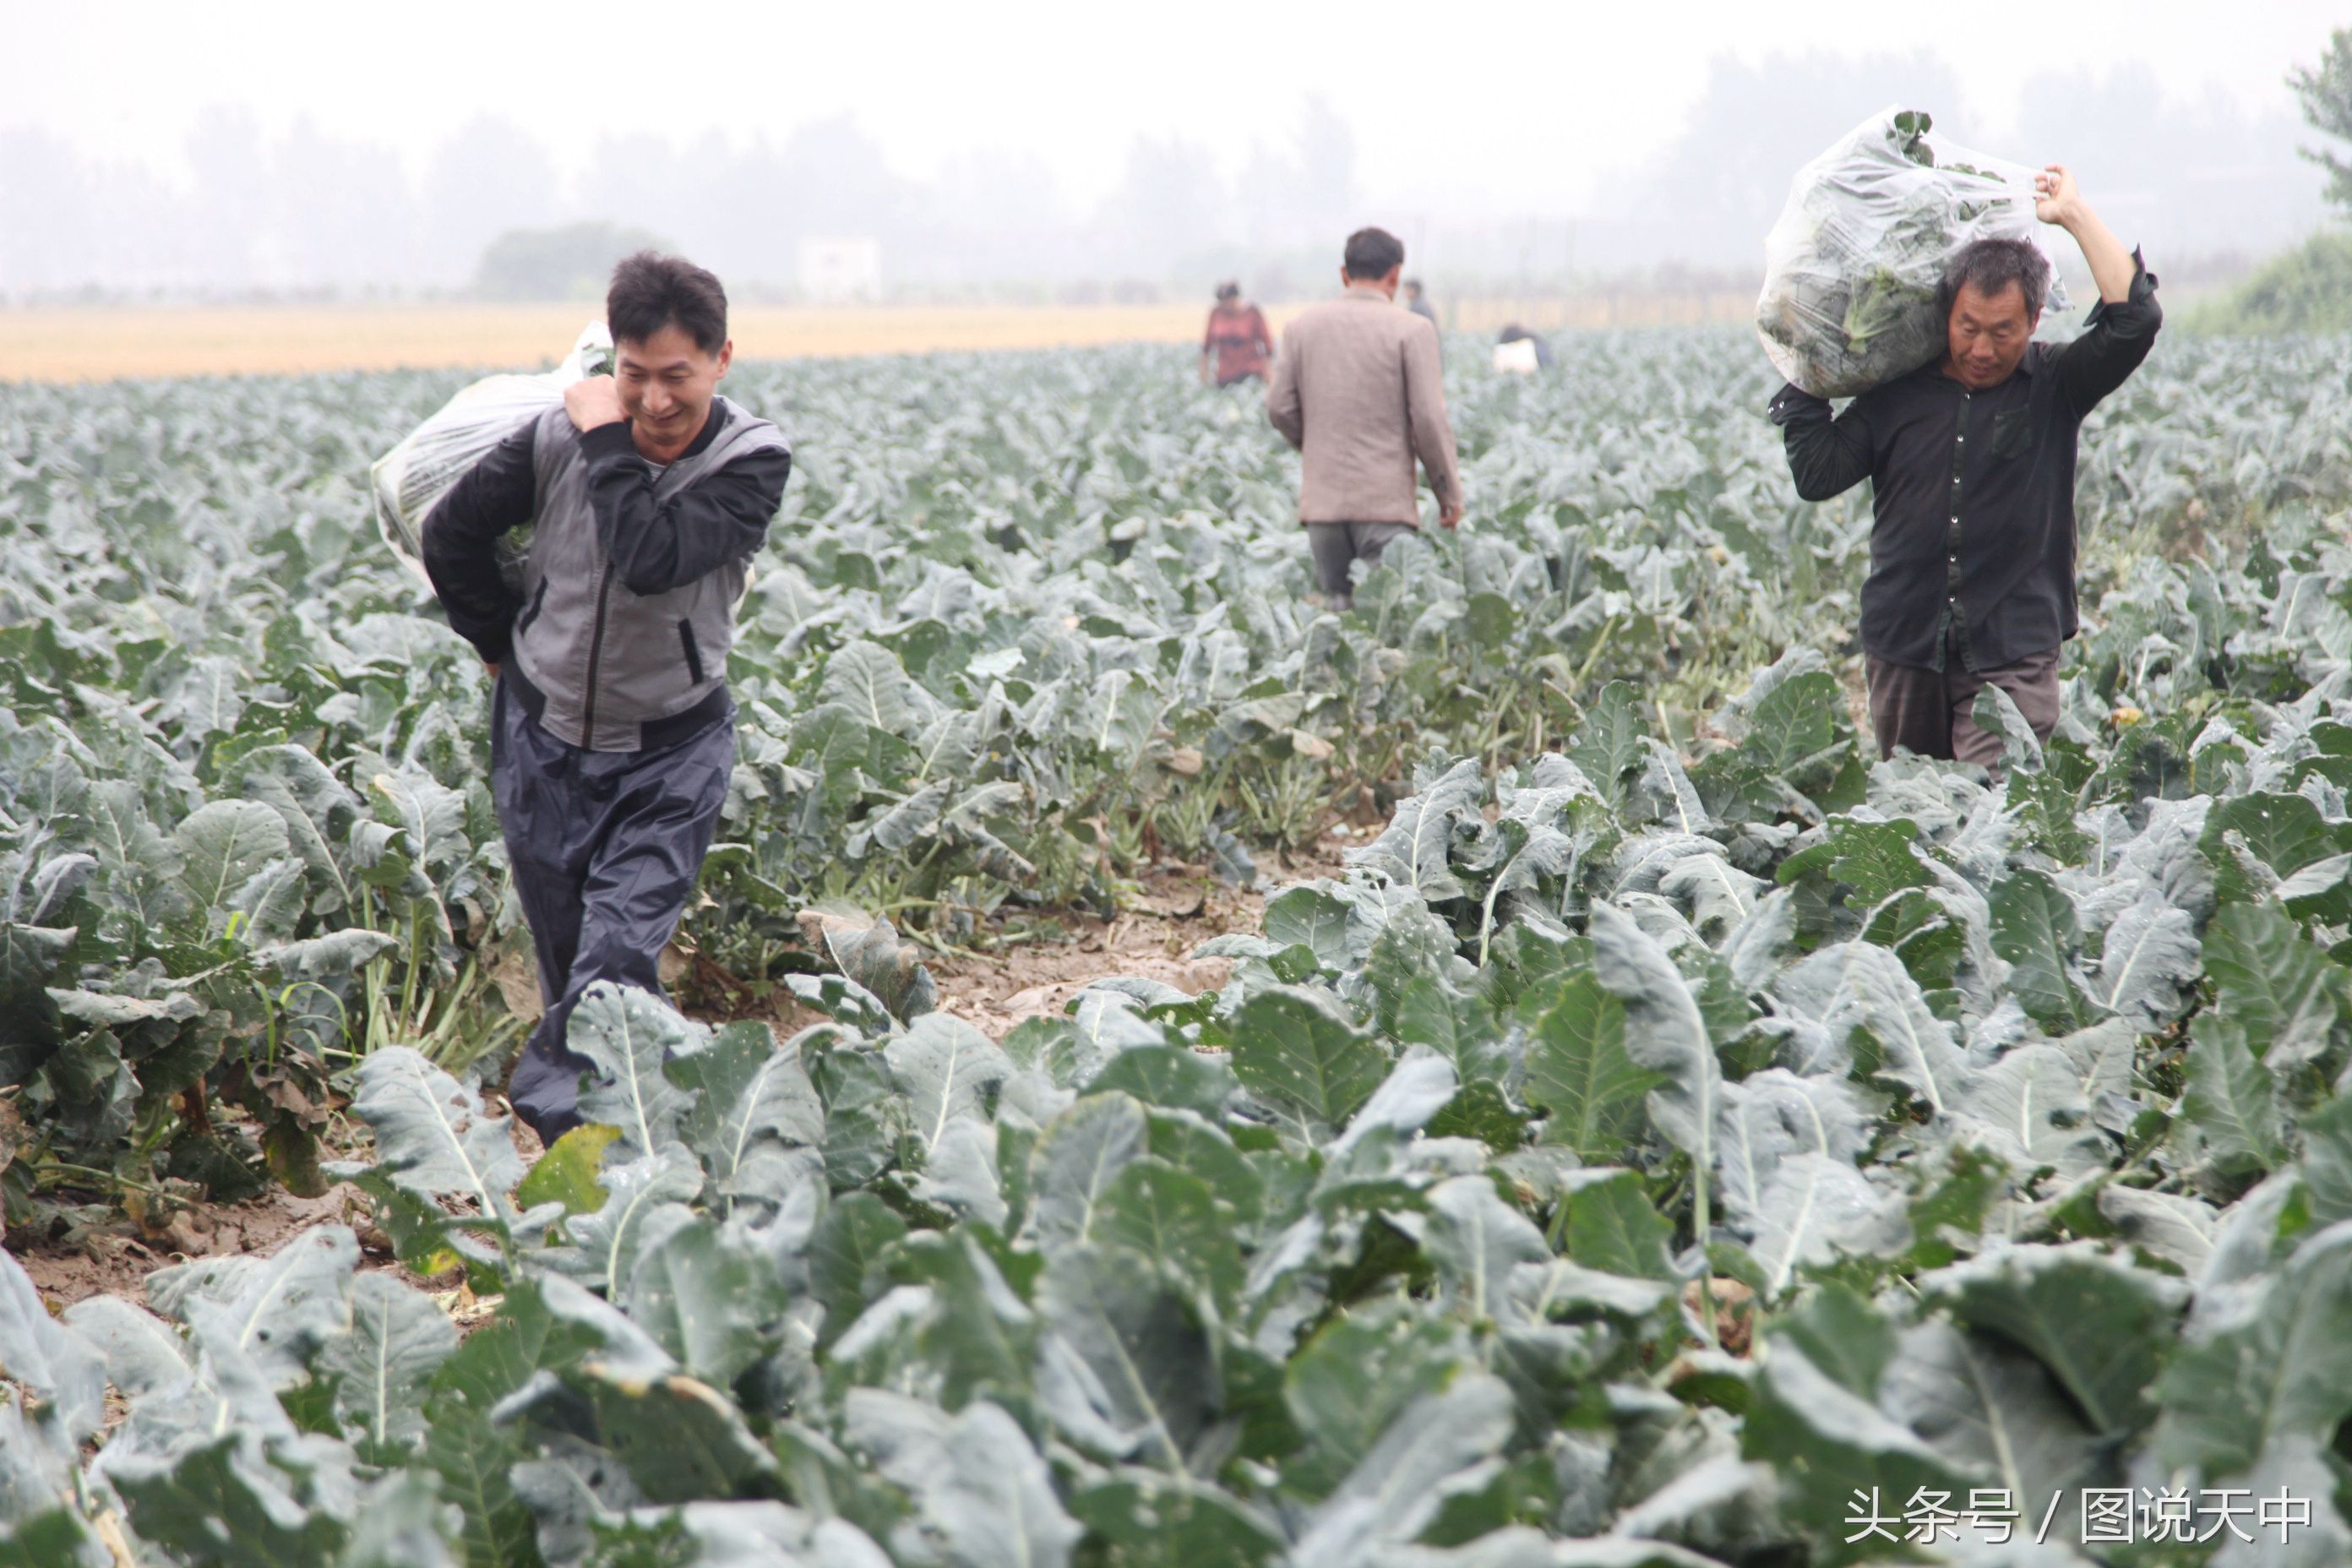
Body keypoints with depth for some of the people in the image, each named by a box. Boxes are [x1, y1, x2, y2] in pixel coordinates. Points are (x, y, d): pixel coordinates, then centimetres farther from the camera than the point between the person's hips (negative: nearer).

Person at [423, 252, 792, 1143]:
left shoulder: (753, 461, -16)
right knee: (565, 964, 11)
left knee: (616, 959, -15)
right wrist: (503, 646, 9)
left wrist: (606, 443, -25)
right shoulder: (558, 438, -12)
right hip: (543, 737, 3)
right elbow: (451, 538, 6)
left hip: (670, 752, -3)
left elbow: (653, 561, -34)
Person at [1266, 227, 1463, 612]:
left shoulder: (1304, 325, 6)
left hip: (1322, 498, 4)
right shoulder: (1412, 330, -5)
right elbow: (1429, 419, -8)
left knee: (1337, 610, 10)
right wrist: (1450, 494, 3)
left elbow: (1279, 408, 6)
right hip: (1386, 501, -4)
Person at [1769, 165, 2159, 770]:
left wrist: (2074, 215, -8)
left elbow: (2134, 320, -12)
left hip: (2012, 652, -3)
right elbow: (1817, 472, 3)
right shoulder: (1896, 395, 7)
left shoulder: (2054, 386, 2)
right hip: (1903, 646, 3)